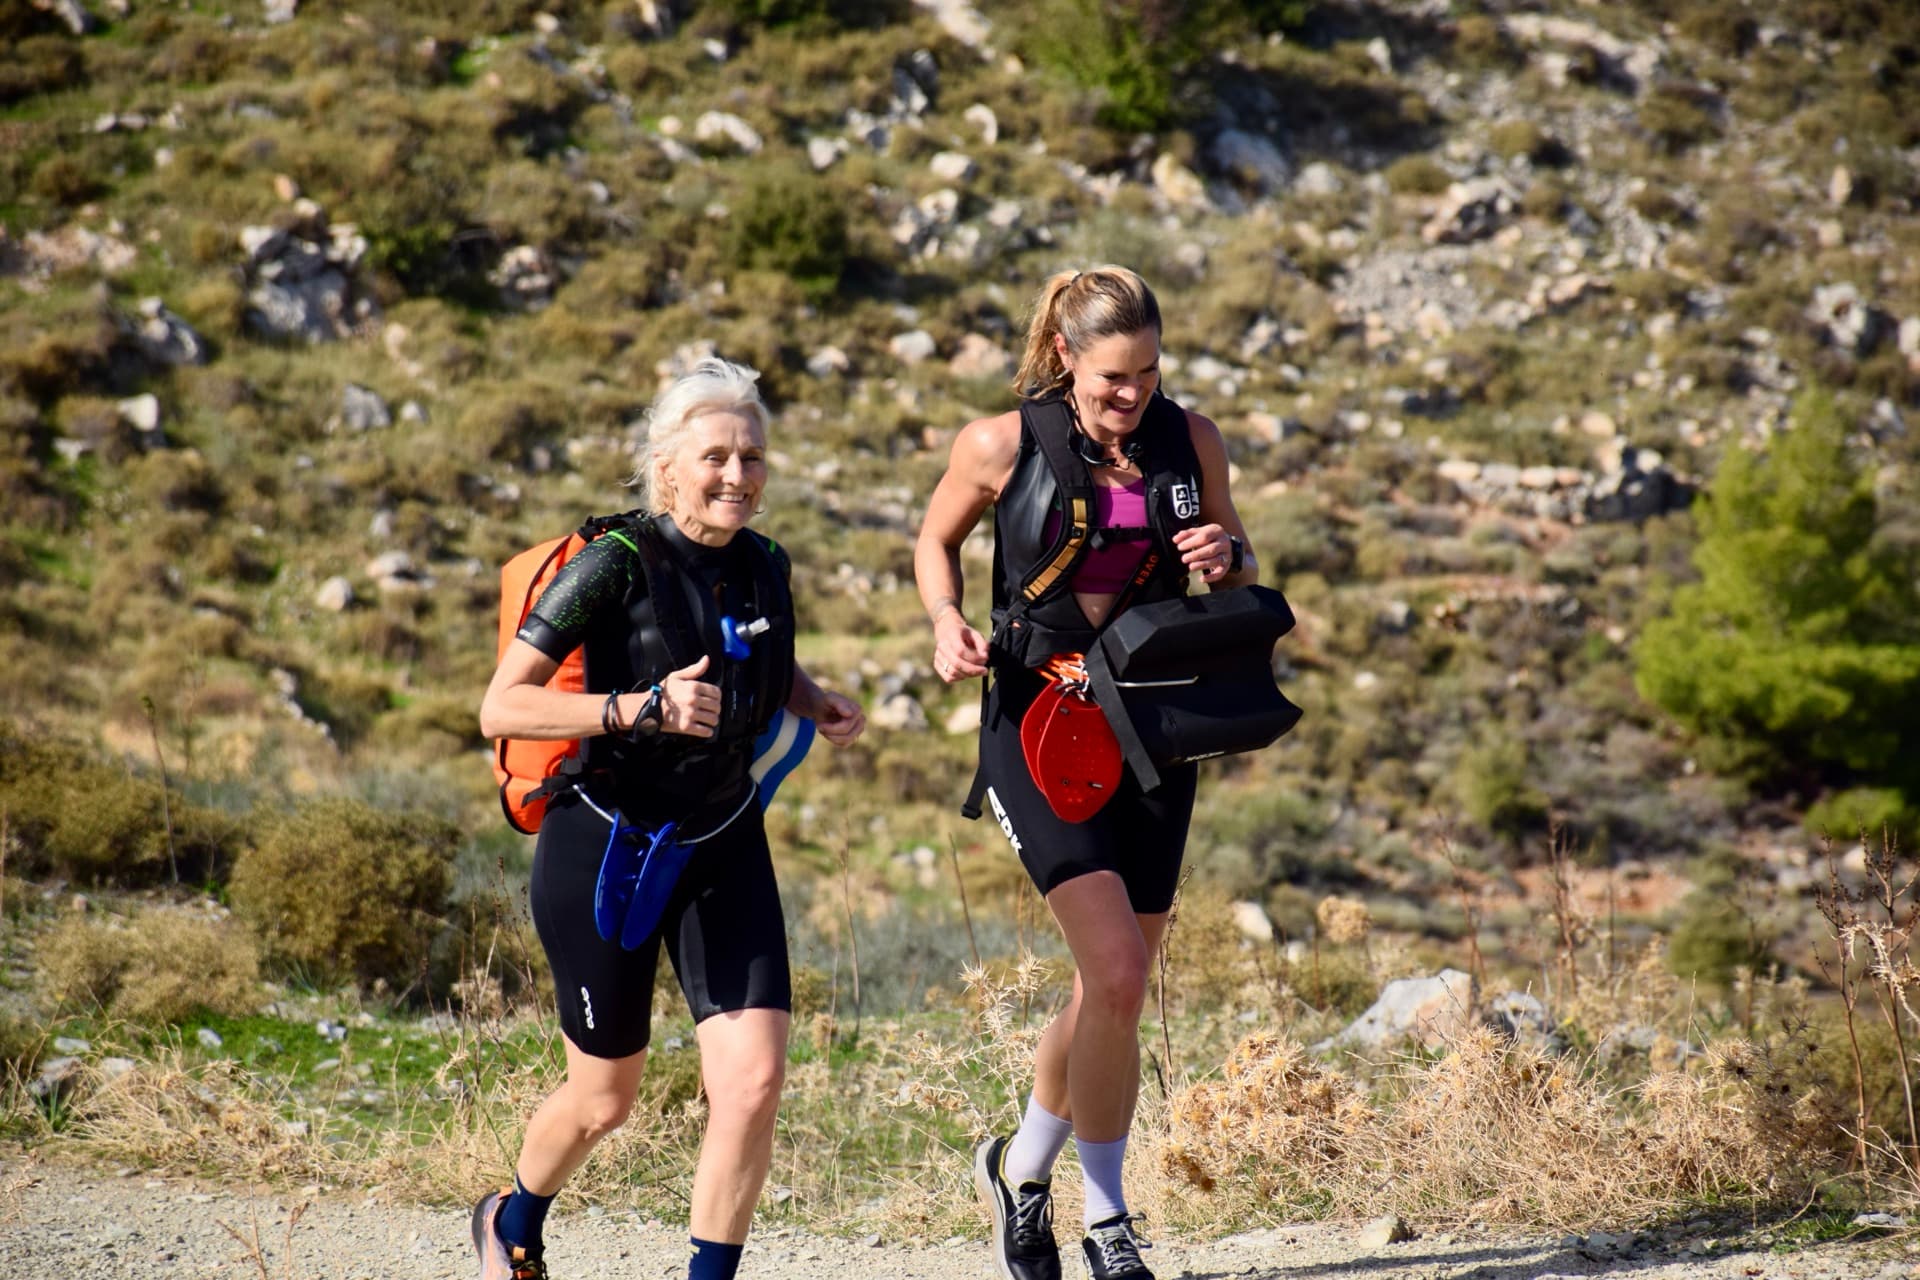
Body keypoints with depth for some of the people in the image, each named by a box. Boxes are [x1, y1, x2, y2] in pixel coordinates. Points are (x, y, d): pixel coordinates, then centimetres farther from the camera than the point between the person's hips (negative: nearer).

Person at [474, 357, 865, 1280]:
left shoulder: (763, 565, -3)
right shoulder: (616, 563, -20)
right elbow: (500, 708, -24)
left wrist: (817, 704, -1)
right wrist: (641, 709, -34)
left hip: (724, 854, 4)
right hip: (603, 849, -4)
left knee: (753, 1083, -12)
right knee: (605, 1098, 12)